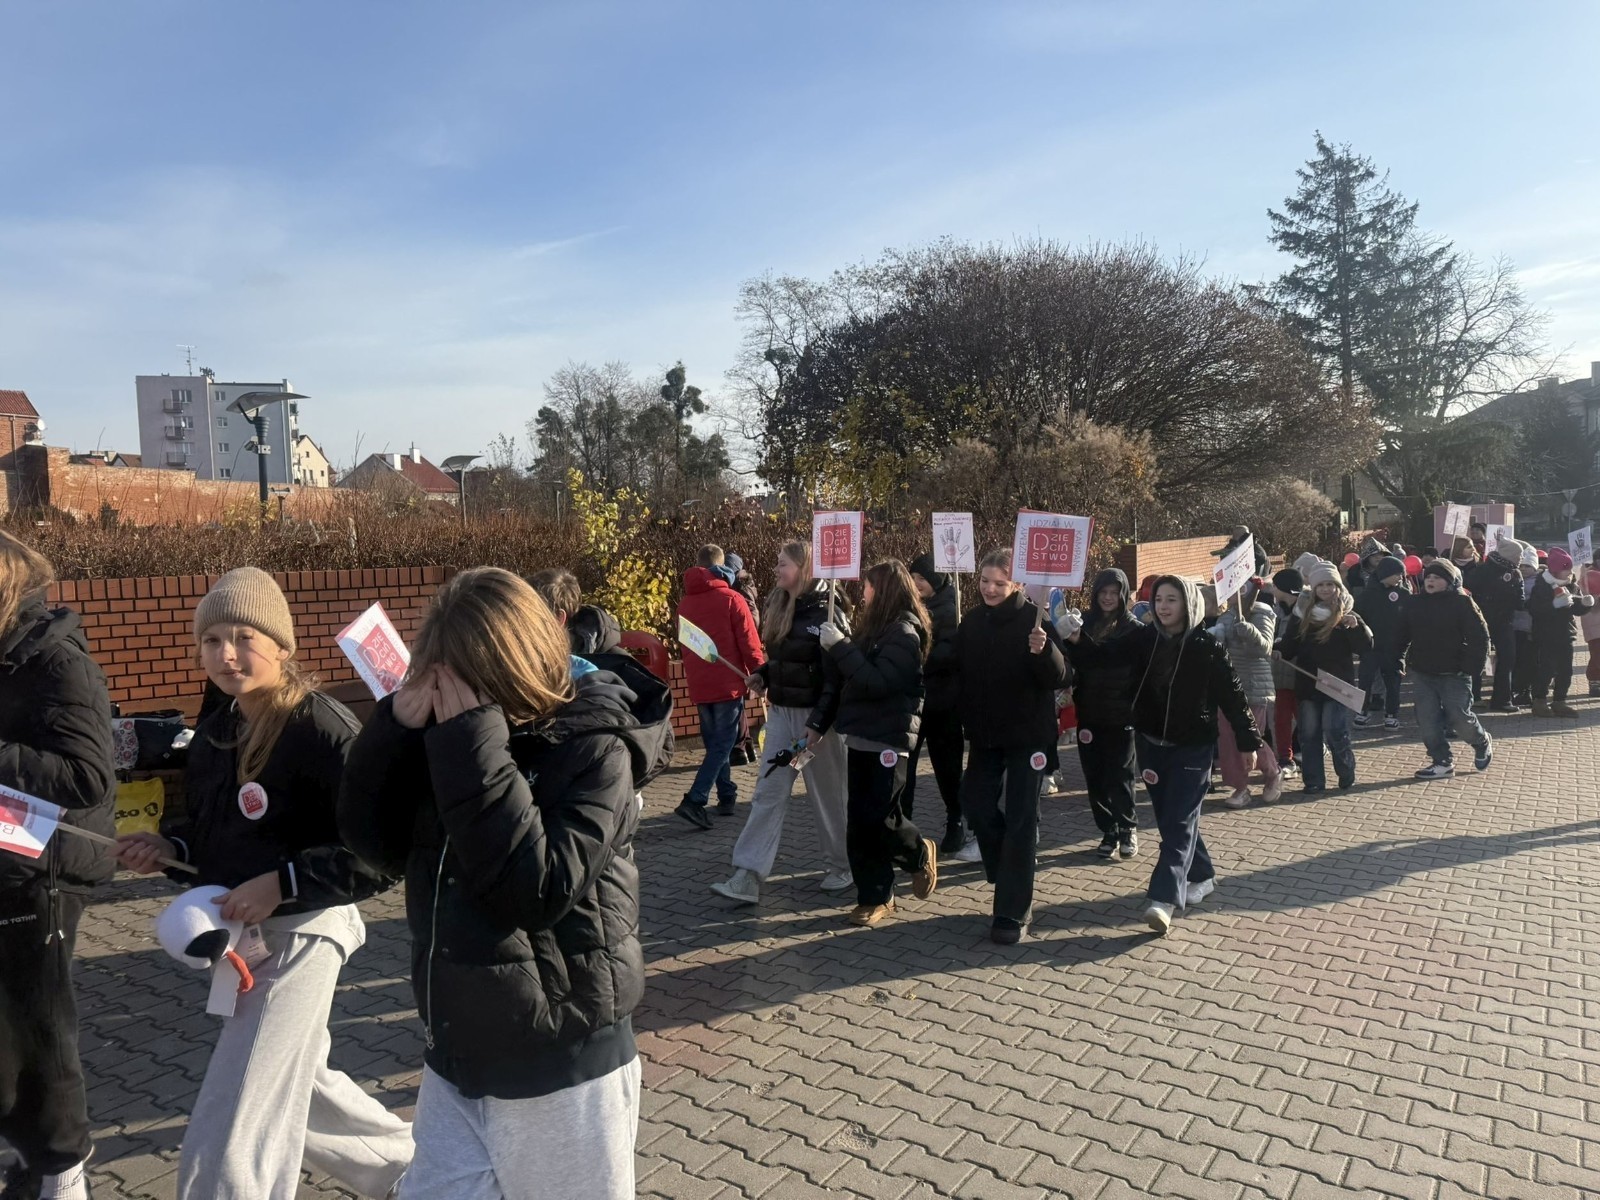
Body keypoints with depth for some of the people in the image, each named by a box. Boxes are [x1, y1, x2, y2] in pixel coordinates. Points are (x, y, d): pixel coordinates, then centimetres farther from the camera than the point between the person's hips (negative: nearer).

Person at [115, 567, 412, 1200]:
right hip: (237, 938, 9)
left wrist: (283, 884, -28)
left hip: (301, 936, -9)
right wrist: (169, 847, -2)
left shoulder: (325, 731, -22)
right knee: (298, 1086, 25)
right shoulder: (213, 733, 4)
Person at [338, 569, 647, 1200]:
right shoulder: (449, 726, -1)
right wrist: (399, 723, -15)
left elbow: (535, 892, -28)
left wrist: (473, 745, -29)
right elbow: (373, 839, -1)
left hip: (559, 1071, -5)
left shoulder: (593, 749, -18)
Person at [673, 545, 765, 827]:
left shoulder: (685, 602, 8)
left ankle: (727, 796, 22)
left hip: (699, 685, 5)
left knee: (714, 742, 17)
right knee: (723, 743, -3)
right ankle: (694, 801, -15)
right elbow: (749, 642, -10)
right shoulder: (731, 599, -9)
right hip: (728, 683, -5)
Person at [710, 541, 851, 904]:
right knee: (768, 793, 2)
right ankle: (748, 877, 2)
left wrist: (819, 724, -22)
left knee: (827, 794, 7)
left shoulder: (825, 612, -14)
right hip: (780, 711, 7)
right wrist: (762, 676, 1)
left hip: (814, 714, -7)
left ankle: (841, 866, 26)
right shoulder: (778, 606, 8)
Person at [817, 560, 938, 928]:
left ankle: (920, 853, 24)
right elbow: (845, 678, 14)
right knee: (861, 822, 6)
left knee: (878, 819, -5)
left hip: (888, 739, -8)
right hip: (861, 736, 8)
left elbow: (877, 682, -22)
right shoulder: (875, 627, 14)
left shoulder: (904, 632, -12)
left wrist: (840, 646, -21)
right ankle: (875, 897, 15)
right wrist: (834, 645, -2)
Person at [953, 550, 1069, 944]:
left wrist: (1043, 651, -38)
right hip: (985, 735, 5)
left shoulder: (1034, 619, -13)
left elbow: (1059, 678, -20)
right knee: (977, 807, 6)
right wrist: (965, 723, 5)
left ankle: (1012, 913, 6)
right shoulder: (972, 621, 2)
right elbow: (961, 675, 10)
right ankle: (1011, 882, 30)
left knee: (1020, 821, -1)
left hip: (1028, 736, -5)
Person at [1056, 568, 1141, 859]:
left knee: (1118, 778, 1)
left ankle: (1128, 827, 24)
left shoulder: (1134, 629, -3)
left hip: (1121, 716, -3)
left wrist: (1137, 709, -11)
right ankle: (1108, 832, 22)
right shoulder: (1084, 621, 4)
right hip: (1089, 714, 3)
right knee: (1095, 779, 7)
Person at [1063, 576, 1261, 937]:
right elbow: (1103, 654, -7)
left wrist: (1249, 741, -5)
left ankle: (1164, 899, -12)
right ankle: (1201, 876, 34)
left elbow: (1232, 696, -6)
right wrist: (1076, 640, -26)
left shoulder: (1207, 647, -10)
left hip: (1193, 749, -4)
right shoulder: (1143, 639, -1)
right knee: (1171, 819, 14)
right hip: (1152, 745, 5)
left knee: (1178, 822, -7)